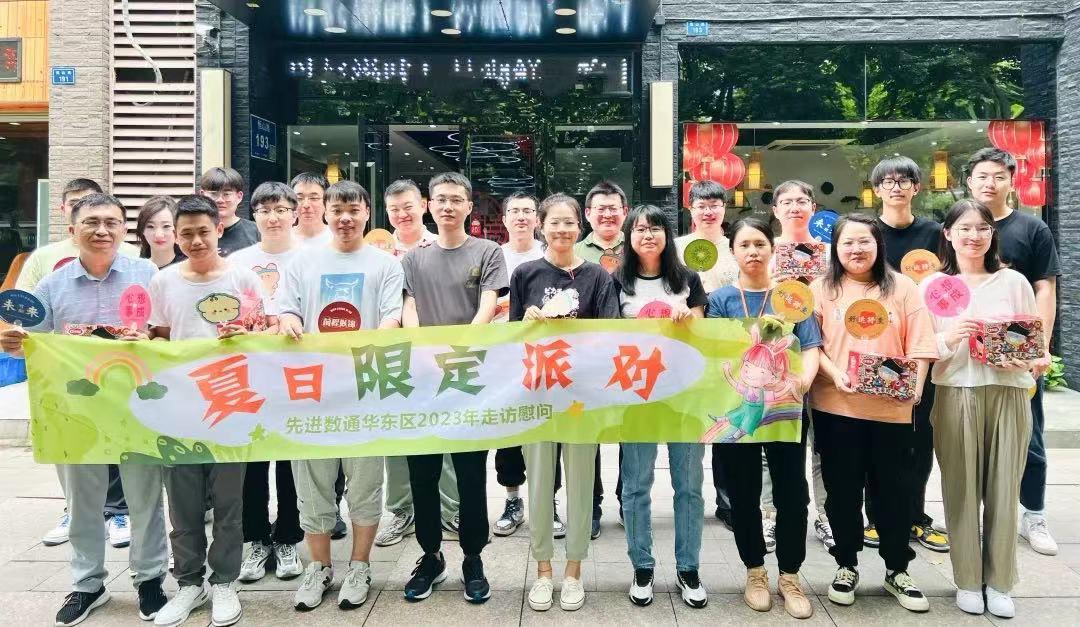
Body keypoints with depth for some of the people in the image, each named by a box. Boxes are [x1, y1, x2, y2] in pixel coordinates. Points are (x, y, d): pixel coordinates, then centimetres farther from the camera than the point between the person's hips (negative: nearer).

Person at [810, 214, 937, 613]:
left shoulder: (902, 287, 5)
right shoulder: (822, 289, 4)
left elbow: (919, 345, 1)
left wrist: (915, 385, -12)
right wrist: (834, 374, -15)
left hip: (892, 408, 1)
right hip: (836, 407, 0)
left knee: (894, 490, 9)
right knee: (843, 490, 9)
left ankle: (897, 570, 26)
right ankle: (846, 566, 25)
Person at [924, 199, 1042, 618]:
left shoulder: (1014, 282, 7)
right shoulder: (933, 285, 5)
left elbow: (1036, 342, 9)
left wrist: (1021, 359, -12)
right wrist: (948, 338, -17)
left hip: (1008, 393, 1)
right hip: (955, 395, -1)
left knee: (1004, 489, 4)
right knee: (961, 489, 3)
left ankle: (999, 582, 18)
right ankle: (968, 580, 17)